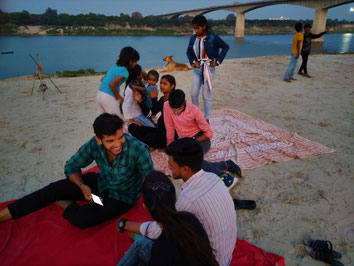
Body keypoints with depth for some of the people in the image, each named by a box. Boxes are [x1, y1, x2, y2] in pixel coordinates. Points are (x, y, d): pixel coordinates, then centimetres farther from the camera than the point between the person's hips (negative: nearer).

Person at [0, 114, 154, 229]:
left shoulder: (138, 150, -34)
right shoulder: (94, 145, -19)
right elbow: (72, 166, -4)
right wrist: (83, 186, -21)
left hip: (122, 198, -4)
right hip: (100, 183, 4)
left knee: (81, 219, -25)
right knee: (55, 188, -13)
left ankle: (62, 203, 9)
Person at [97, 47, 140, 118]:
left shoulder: (115, 67, 14)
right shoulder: (124, 71, -11)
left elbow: (102, 79, 18)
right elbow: (112, 84, -22)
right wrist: (119, 98, -9)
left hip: (99, 95, 8)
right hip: (109, 98, -8)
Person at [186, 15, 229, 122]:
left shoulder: (213, 37, -11)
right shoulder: (193, 38, 3)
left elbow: (225, 47, -1)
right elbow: (188, 52, 16)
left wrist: (217, 61, -6)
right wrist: (193, 62, -1)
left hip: (208, 69, -4)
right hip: (197, 69, 4)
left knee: (206, 96, 2)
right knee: (194, 94, 5)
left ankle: (206, 119, 16)